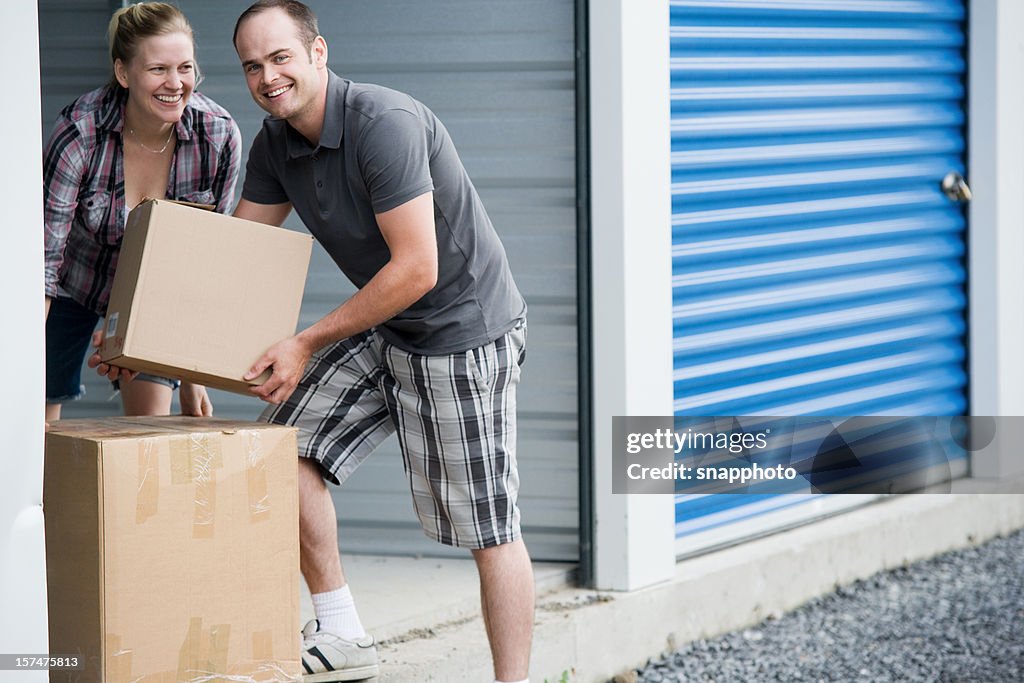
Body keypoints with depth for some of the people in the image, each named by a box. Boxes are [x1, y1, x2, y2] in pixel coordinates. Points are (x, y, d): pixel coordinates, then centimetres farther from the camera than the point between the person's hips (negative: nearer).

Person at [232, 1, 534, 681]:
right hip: (383, 332, 9)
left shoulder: (385, 123, -25)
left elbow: (416, 270, -26)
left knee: (489, 529, -5)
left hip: (463, 334, -9)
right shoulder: (277, 143, 2)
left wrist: (307, 344, -21)